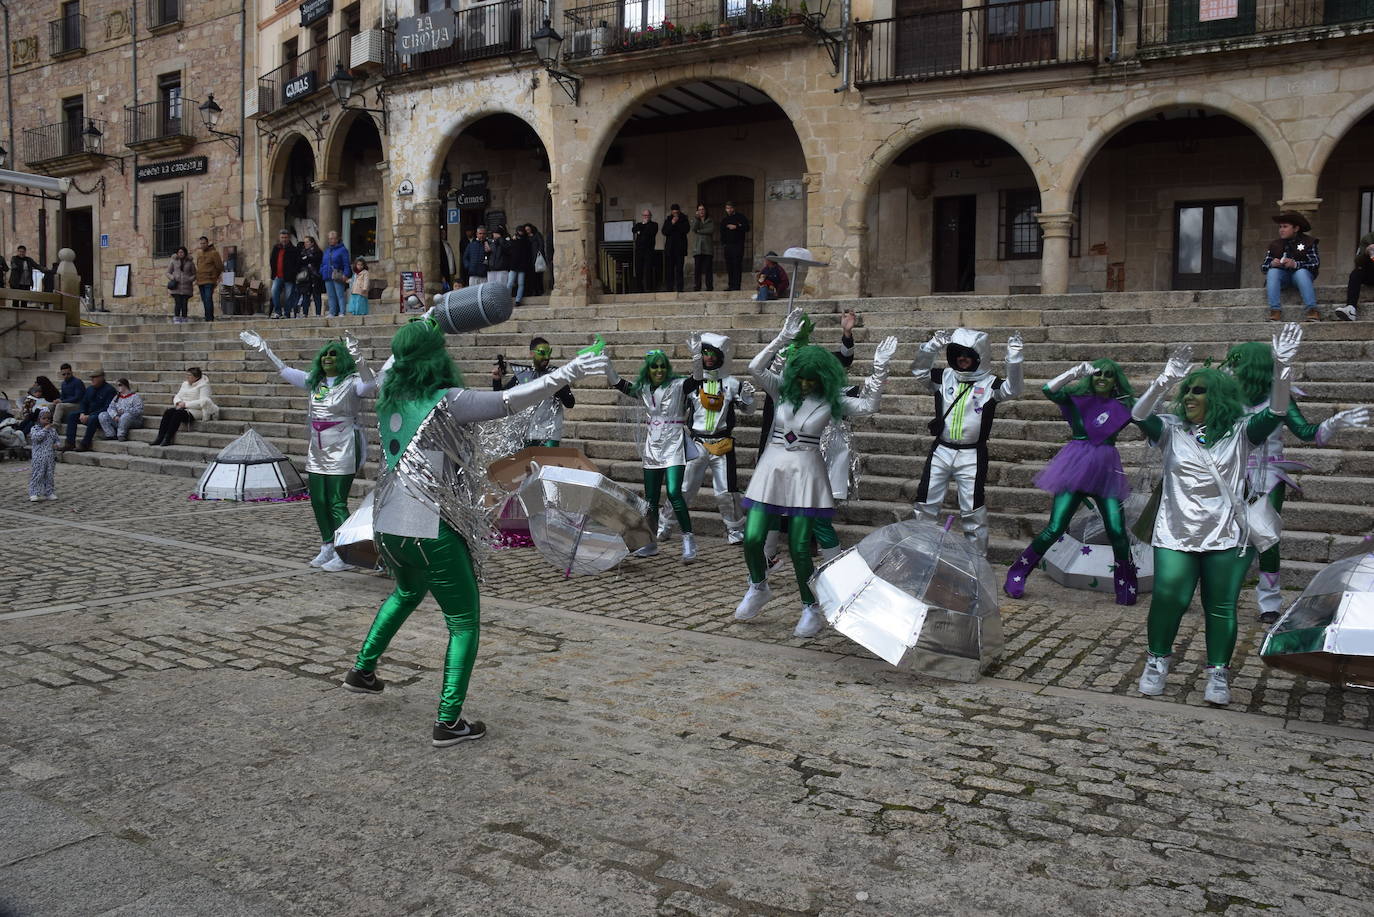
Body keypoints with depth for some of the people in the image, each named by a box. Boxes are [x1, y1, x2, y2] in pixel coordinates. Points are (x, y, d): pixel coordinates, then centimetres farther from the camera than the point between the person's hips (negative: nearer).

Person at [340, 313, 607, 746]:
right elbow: (508, 401, -27)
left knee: (407, 592, 36)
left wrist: (422, 326, 31)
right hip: (433, 533, -7)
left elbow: (388, 366, 27)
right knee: (464, 623, 7)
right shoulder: (444, 402, -17)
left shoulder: (389, 395, 3)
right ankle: (448, 722, 6)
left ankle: (362, 669, 45)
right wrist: (567, 372, -27)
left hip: (387, 527, 8)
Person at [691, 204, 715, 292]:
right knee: (697, 269, -6)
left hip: (708, 248, -1)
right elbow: (694, 229, -4)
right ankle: (697, 288, -4)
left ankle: (709, 287, -2)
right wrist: (697, 218, -6)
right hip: (697, 249, 1)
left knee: (708, 269, -6)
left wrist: (699, 231, -2)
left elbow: (711, 230, -5)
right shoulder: (695, 221, 17)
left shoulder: (710, 221, 13)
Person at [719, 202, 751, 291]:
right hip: (728, 245, 5)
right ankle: (730, 285, 7)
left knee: (737, 265, -9)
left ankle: (736, 285, -11)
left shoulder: (741, 217, 3)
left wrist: (736, 227, -13)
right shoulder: (724, 219, 17)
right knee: (729, 266, 3)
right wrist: (723, 244, 7)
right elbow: (722, 233, 18)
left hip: (738, 245, -5)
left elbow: (746, 228, -5)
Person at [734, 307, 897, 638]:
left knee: (799, 547, -3)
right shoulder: (783, 388, 5)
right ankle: (759, 588, 26)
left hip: (806, 471, -2)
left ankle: (811, 608, 15)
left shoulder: (831, 400, 2)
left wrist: (879, 369, -14)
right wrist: (783, 338, -16)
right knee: (752, 538, -3)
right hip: (772, 467, 2)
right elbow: (756, 368, -9)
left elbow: (868, 406, -8)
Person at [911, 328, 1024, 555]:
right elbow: (919, 370, -1)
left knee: (973, 510, 0)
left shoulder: (990, 383, -4)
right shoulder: (945, 378, 5)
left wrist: (1013, 358, -33)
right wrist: (932, 346, -17)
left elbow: (1012, 389, -19)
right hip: (941, 451, 4)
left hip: (971, 455, -3)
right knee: (925, 504, 9)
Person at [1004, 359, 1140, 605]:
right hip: (1076, 466, -2)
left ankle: (1127, 585, 14)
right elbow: (1049, 390, -12)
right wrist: (1076, 372, -20)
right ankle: (1018, 574, 9)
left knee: (1117, 531, -8)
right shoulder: (1077, 397, 4)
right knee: (1055, 529, -6)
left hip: (1106, 470, 2)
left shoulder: (1123, 406, 9)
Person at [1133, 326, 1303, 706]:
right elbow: (1140, 415, -15)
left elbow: (1276, 411, -11)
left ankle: (1218, 674, 16)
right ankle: (1157, 661, 12)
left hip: (1228, 537, 0)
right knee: (1168, 598, -8)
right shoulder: (1171, 430, 3)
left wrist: (1282, 365, -27)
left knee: (1221, 607, 4)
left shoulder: (1240, 432, 3)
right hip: (1176, 534, 0)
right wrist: (1166, 379, -32)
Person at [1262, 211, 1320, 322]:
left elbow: (1316, 263, -13)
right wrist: (1271, 264, -22)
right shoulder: (1275, 245, 10)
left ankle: (1312, 309, -43)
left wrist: (1295, 264, -28)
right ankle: (1275, 310, -39)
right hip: (1282, 275, 3)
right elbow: (1263, 266, 3)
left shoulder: (1308, 242, 1)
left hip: (1301, 273, -2)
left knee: (1301, 272, -35)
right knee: (1272, 271, -28)